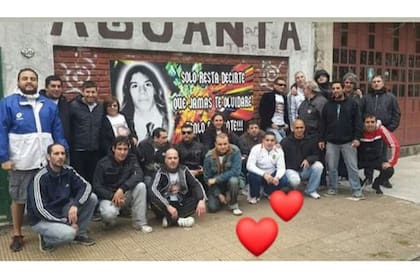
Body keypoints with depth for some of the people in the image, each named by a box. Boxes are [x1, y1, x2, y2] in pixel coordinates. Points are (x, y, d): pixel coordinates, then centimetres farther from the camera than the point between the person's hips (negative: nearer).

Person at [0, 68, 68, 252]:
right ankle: (17, 235, 25)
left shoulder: (49, 105, 11)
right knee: (19, 199, 10)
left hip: (46, 161, 3)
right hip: (20, 162, -3)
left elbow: (58, 131, 10)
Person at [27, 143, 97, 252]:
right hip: (42, 219, -6)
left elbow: (86, 186, -12)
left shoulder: (68, 171, -6)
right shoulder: (41, 178, -23)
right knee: (68, 233, -34)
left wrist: (75, 205, -30)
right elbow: (39, 209, -25)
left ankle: (80, 234, 5)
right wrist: (66, 221, -23)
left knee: (92, 198, -11)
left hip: (61, 210, 6)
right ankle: (46, 239, 1)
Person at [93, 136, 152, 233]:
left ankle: (140, 222, -15)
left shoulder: (131, 159, -5)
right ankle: (110, 220, 5)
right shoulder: (103, 163, -10)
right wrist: (112, 196, -26)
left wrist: (122, 189, -36)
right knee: (109, 213, -35)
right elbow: (97, 187, -10)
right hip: (108, 196, -3)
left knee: (141, 186, -26)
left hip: (126, 195, 3)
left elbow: (138, 175, -22)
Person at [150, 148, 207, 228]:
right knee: (153, 198, -31)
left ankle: (169, 219, -29)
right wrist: (168, 206, -35)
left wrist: (202, 200, -24)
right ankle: (179, 220, -35)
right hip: (165, 204, -3)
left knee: (198, 198, -20)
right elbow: (154, 189, -22)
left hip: (180, 204, 3)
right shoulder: (161, 172, -7)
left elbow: (196, 184, -5)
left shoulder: (183, 170, 2)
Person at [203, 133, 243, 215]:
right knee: (212, 207, -16)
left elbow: (236, 171, -27)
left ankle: (234, 205, -9)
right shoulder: (209, 156, -15)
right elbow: (207, 178, -9)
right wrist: (219, 194, -14)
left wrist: (216, 179, -28)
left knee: (233, 180, -35)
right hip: (216, 185, 1)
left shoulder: (235, 151, -20)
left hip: (230, 180, -1)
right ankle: (221, 197, 20)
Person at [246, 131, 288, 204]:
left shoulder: (279, 150, -9)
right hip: (259, 174, -3)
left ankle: (269, 192, 9)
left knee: (284, 180, -23)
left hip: (272, 175, 3)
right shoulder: (256, 148, -18)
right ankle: (253, 196, -3)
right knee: (254, 176, -35)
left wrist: (277, 177, -36)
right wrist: (264, 174, -41)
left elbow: (281, 168, -14)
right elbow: (249, 165, -29)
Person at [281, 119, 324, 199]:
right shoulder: (285, 142, -6)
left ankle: (311, 190, -4)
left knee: (318, 166, -25)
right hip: (291, 170, -3)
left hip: (305, 169, 3)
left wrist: (308, 160, -22)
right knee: (295, 181, -35)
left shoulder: (311, 140, 0)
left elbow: (316, 155, 0)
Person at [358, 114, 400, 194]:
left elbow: (394, 145, -16)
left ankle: (376, 185, 11)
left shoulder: (381, 129, -19)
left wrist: (391, 162, -17)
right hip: (361, 160, -1)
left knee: (389, 170, -25)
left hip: (377, 159, 1)